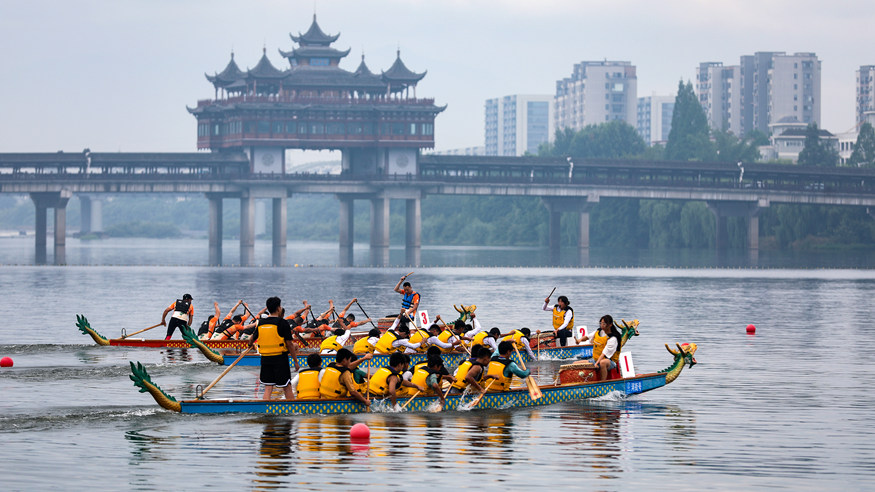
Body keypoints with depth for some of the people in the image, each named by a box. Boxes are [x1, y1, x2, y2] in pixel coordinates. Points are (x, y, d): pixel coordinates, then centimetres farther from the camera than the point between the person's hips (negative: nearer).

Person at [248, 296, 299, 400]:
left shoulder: (261, 323, 6)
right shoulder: (282, 323, -10)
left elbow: (252, 338, 22)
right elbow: (289, 344, -10)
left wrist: (250, 345, 46)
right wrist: (296, 361, -3)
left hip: (265, 358, 4)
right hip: (280, 359, -4)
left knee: (268, 388, 7)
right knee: (287, 388, 2)